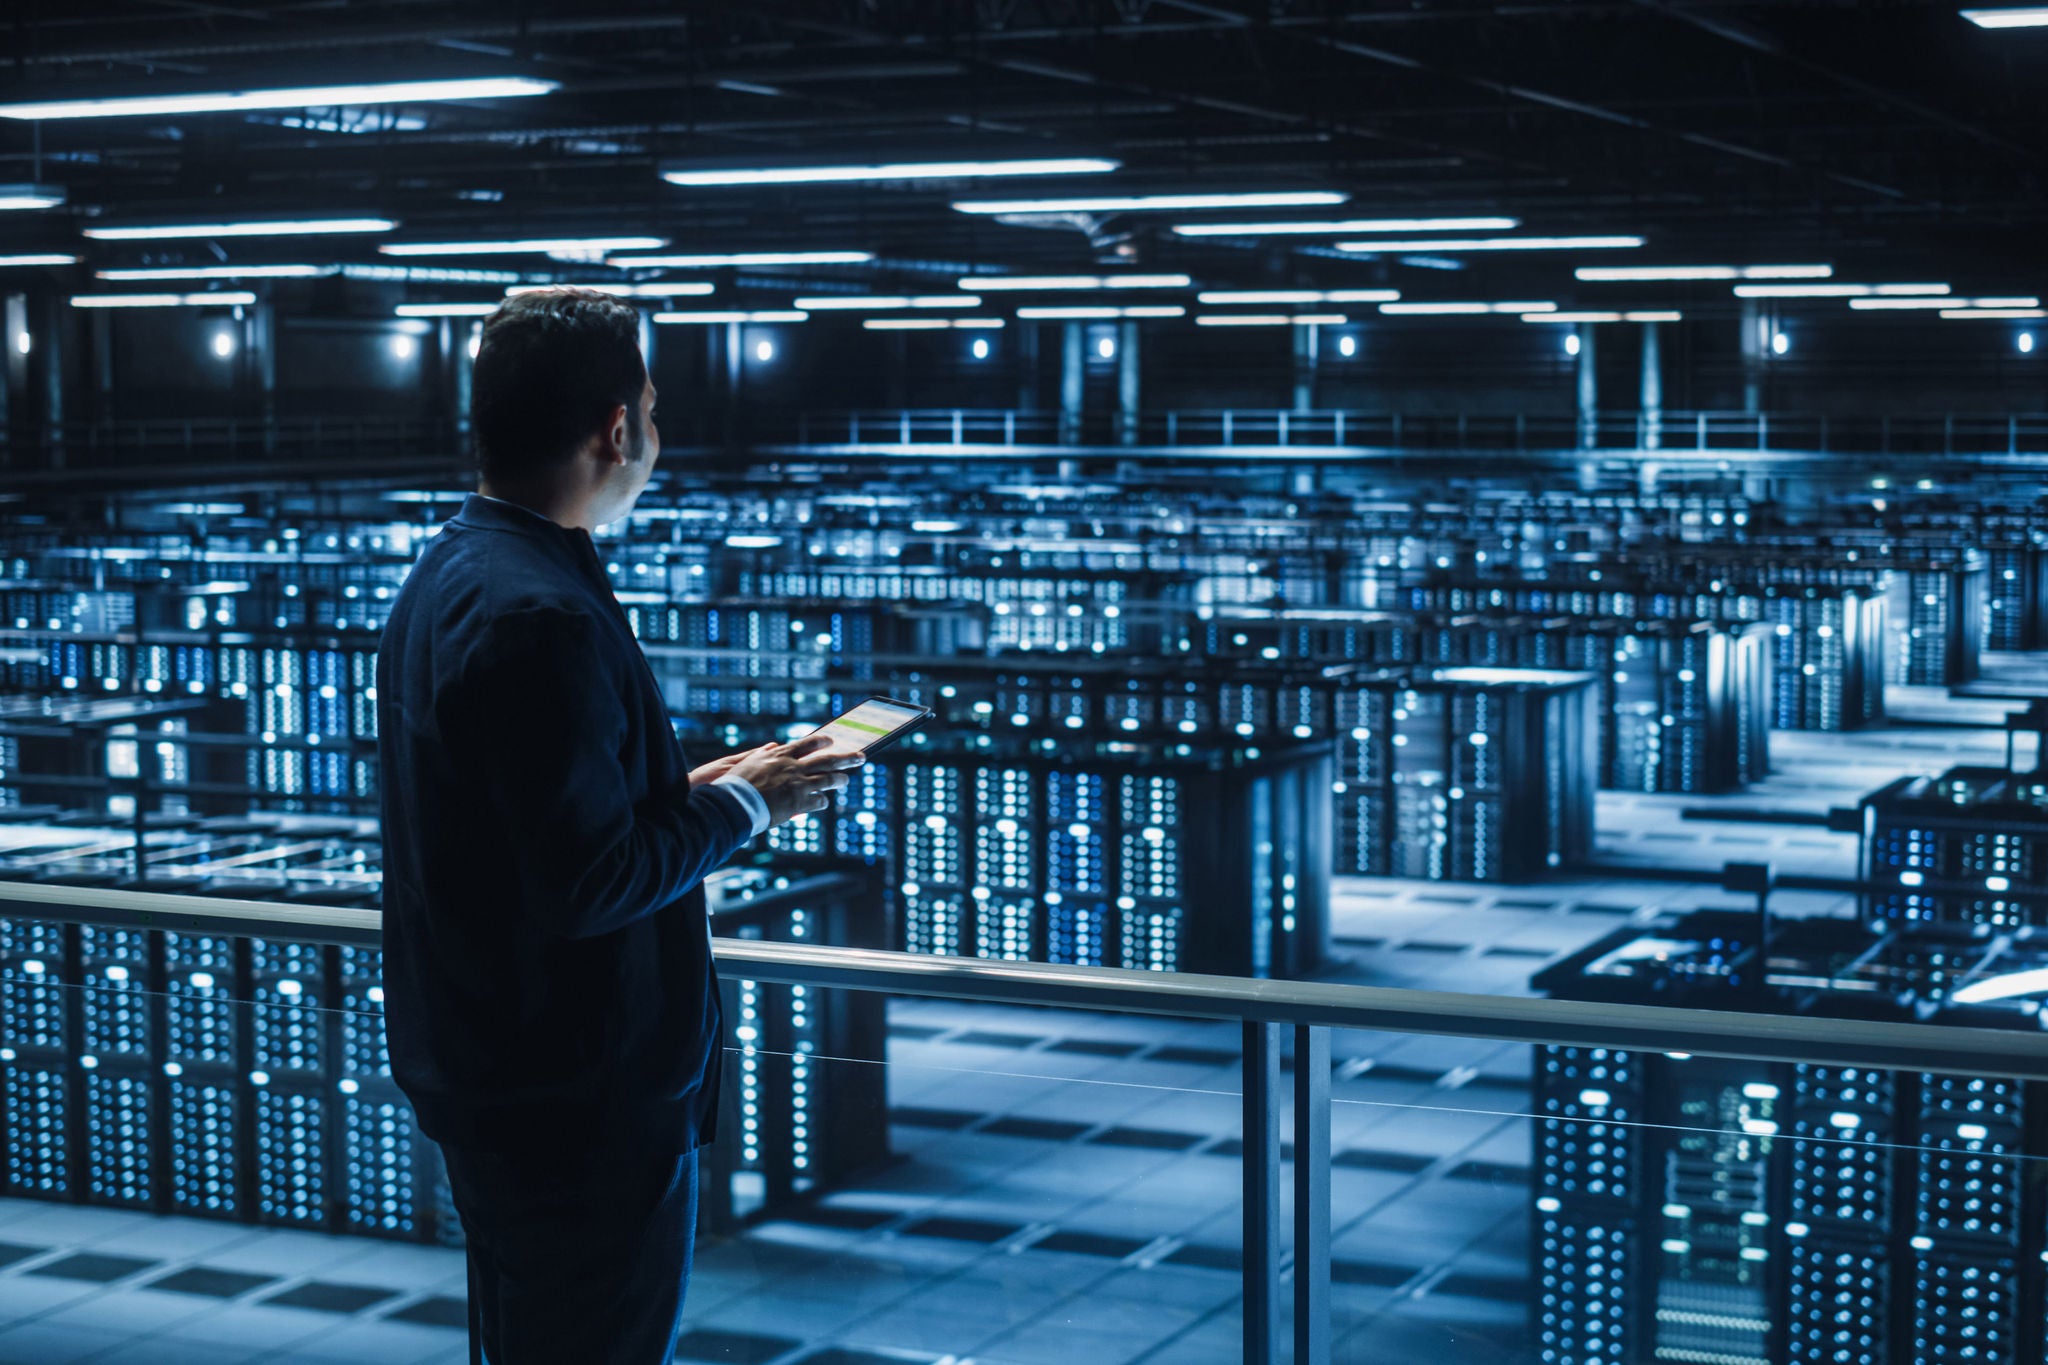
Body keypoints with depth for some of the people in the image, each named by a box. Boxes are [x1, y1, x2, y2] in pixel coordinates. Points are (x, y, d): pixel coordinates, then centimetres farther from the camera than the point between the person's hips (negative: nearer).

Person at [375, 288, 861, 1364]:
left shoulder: (446, 576, 9)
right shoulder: (541, 617, -24)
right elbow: (593, 880, -25)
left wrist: (693, 788, 11)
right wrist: (744, 804, -11)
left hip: (481, 1066, 11)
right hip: (583, 1095, -11)